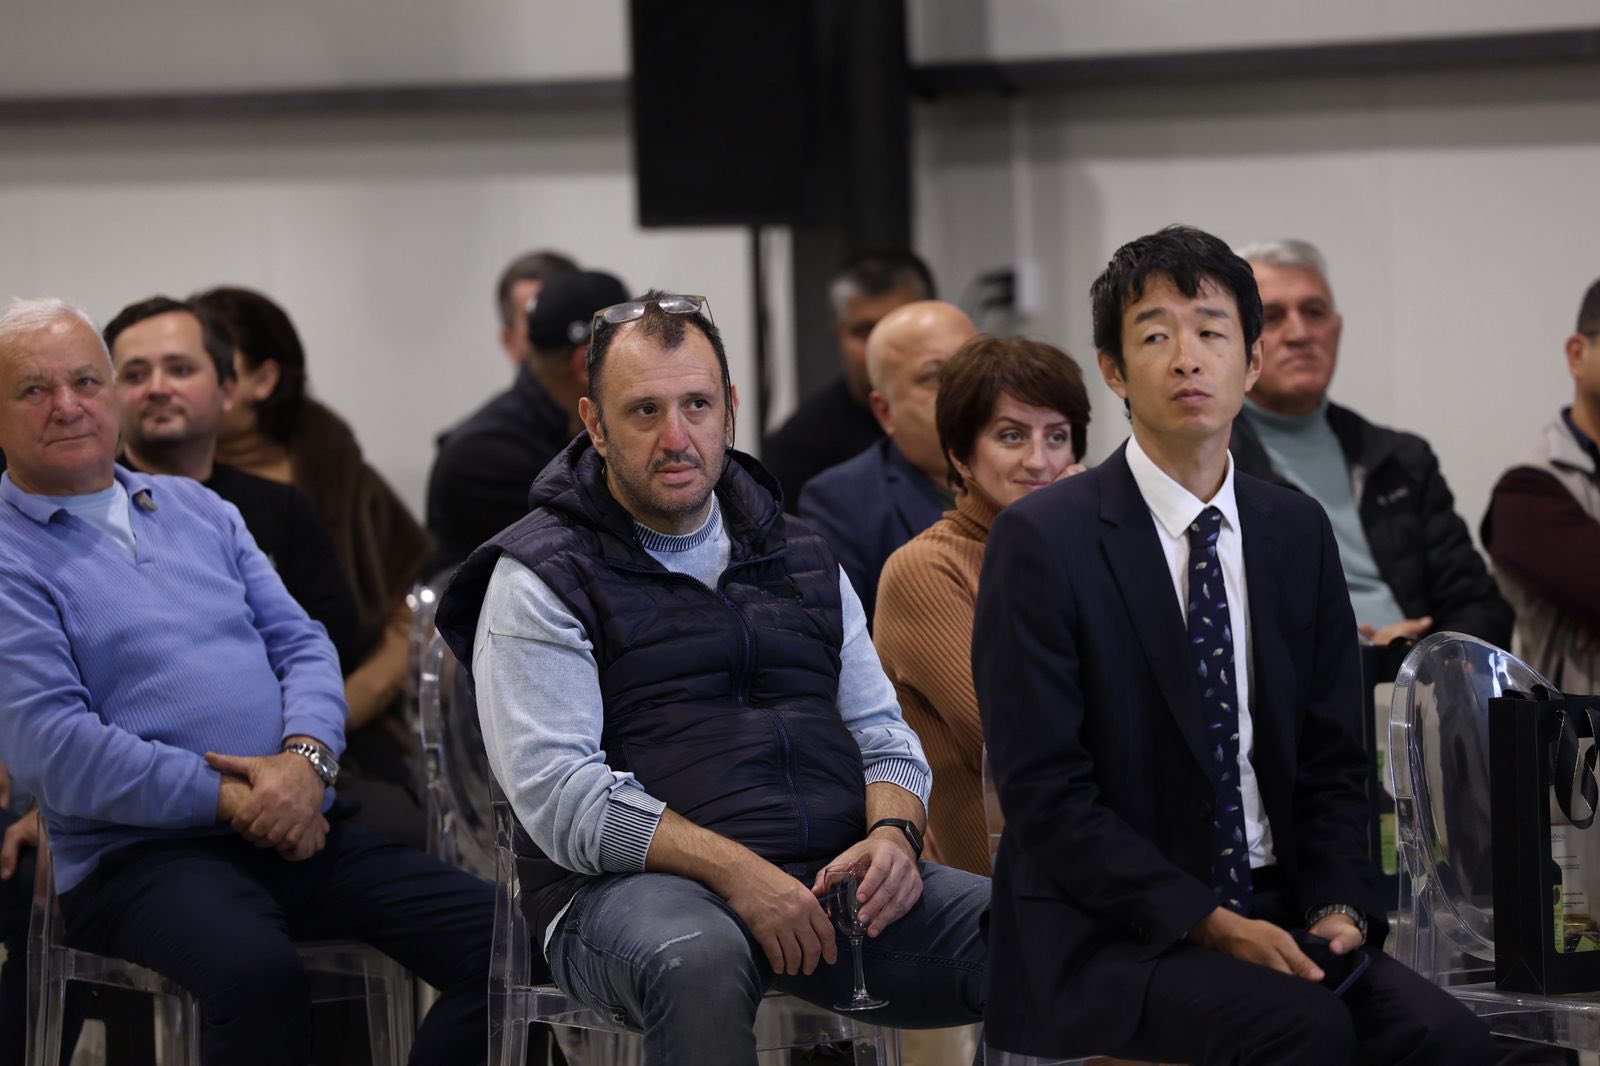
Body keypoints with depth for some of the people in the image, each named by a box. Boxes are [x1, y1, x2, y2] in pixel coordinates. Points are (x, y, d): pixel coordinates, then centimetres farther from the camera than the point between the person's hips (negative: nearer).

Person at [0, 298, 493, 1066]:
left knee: (498, 938, -14)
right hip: (141, 852, -6)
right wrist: (230, 800, -13)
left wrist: (306, 758, -7)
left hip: (300, 827, 6)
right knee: (258, 974, -38)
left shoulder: (196, 510, 21)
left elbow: (302, 645, 15)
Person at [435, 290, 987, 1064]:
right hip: (630, 890, -4)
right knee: (696, 958, -41)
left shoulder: (802, 558, 21)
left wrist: (894, 833, -6)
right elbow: (558, 795, -9)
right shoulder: (540, 578, 2)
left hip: (831, 882, 5)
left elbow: (882, 734, 19)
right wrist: (736, 873, -20)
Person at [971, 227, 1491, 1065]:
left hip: (1276, 917, 5)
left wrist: (1338, 908, -5)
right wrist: (1209, 924, -18)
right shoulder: (1041, 540, -7)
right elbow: (1045, 793, -11)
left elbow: (1331, 761, 14)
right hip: (1108, 935, -5)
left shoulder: (1299, 533, 11)